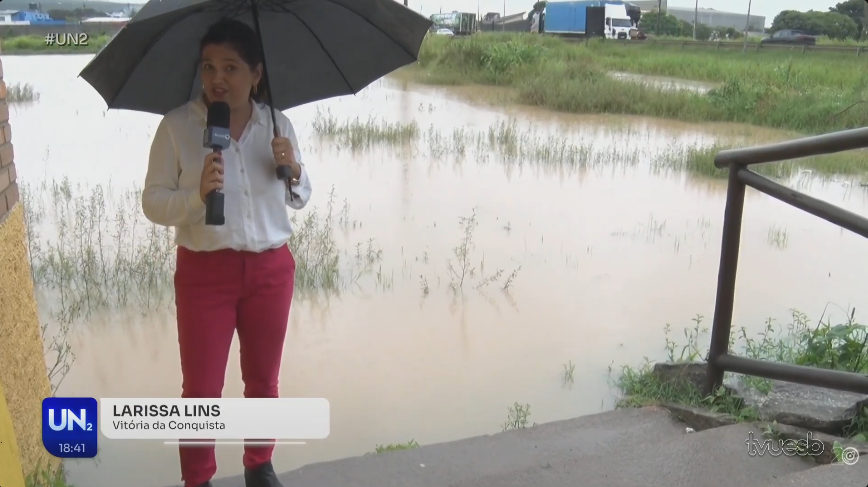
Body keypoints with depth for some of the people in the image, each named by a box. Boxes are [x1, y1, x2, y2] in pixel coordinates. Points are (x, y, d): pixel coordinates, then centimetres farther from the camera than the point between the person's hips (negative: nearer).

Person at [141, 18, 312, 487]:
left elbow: (300, 199, 9)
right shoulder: (176, 125, -9)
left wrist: (294, 172, -13)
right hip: (204, 271, -2)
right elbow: (153, 203, -7)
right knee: (202, 389, 4)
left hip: (271, 269, 3)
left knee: (263, 379, 16)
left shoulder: (278, 124, 0)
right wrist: (197, 194, -26)